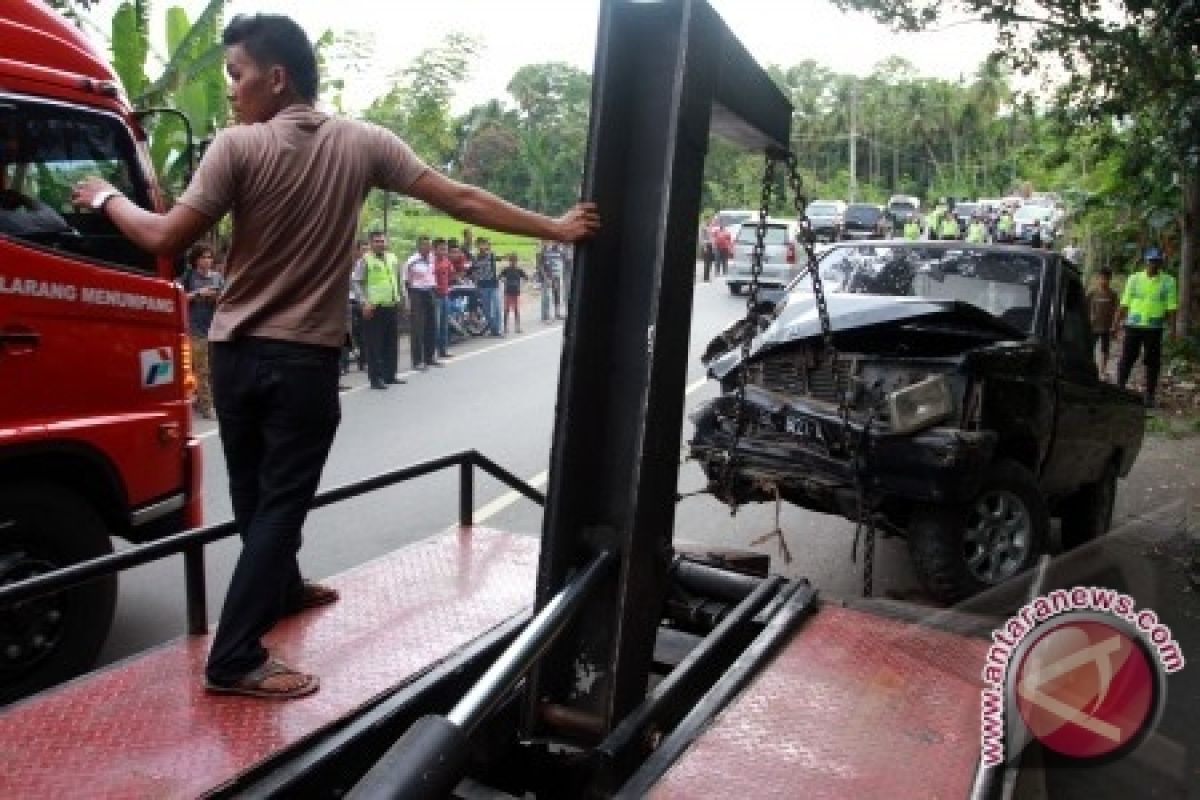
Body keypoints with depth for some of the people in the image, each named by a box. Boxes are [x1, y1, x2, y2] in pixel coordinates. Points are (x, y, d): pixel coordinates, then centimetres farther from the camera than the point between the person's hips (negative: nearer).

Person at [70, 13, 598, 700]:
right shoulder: (363, 143, -5)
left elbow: (165, 239, -9)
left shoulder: (239, 146, -9)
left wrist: (107, 197, 10)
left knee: (256, 496, 19)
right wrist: (556, 229, 0)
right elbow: (462, 201, -6)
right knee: (281, 502, 3)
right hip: (306, 360, -1)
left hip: (236, 354, 1)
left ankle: (282, 590, 41)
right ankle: (235, 660, 4)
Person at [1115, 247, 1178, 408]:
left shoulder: (1168, 282, 2)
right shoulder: (1134, 279, 6)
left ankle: (1149, 396, 12)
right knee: (1126, 359, 0)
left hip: (1154, 328, 0)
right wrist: (1117, 322, 3)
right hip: (1133, 325, 1)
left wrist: (1172, 327, -7)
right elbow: (1124, 304, 7)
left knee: (1152, 363, 5)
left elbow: (1171, 308, 0)